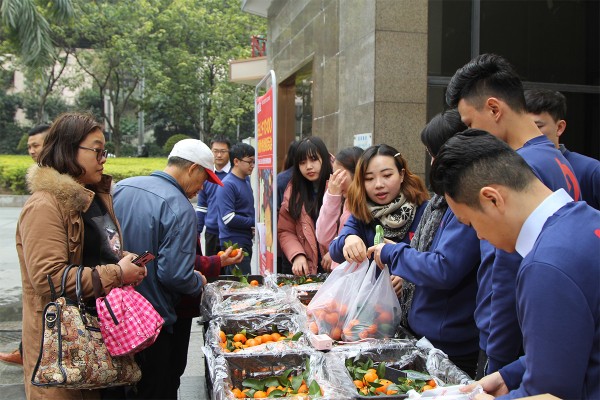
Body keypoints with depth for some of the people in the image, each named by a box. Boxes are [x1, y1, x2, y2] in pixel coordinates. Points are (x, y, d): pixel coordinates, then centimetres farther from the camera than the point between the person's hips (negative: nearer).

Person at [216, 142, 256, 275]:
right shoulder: (227, 185, -14)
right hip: (234, 242, -8)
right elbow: (229, 219, -20)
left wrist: (254, 225, 3)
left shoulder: (247, 180, 12)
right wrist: (254, 222, -12)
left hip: (246, 241, 8)